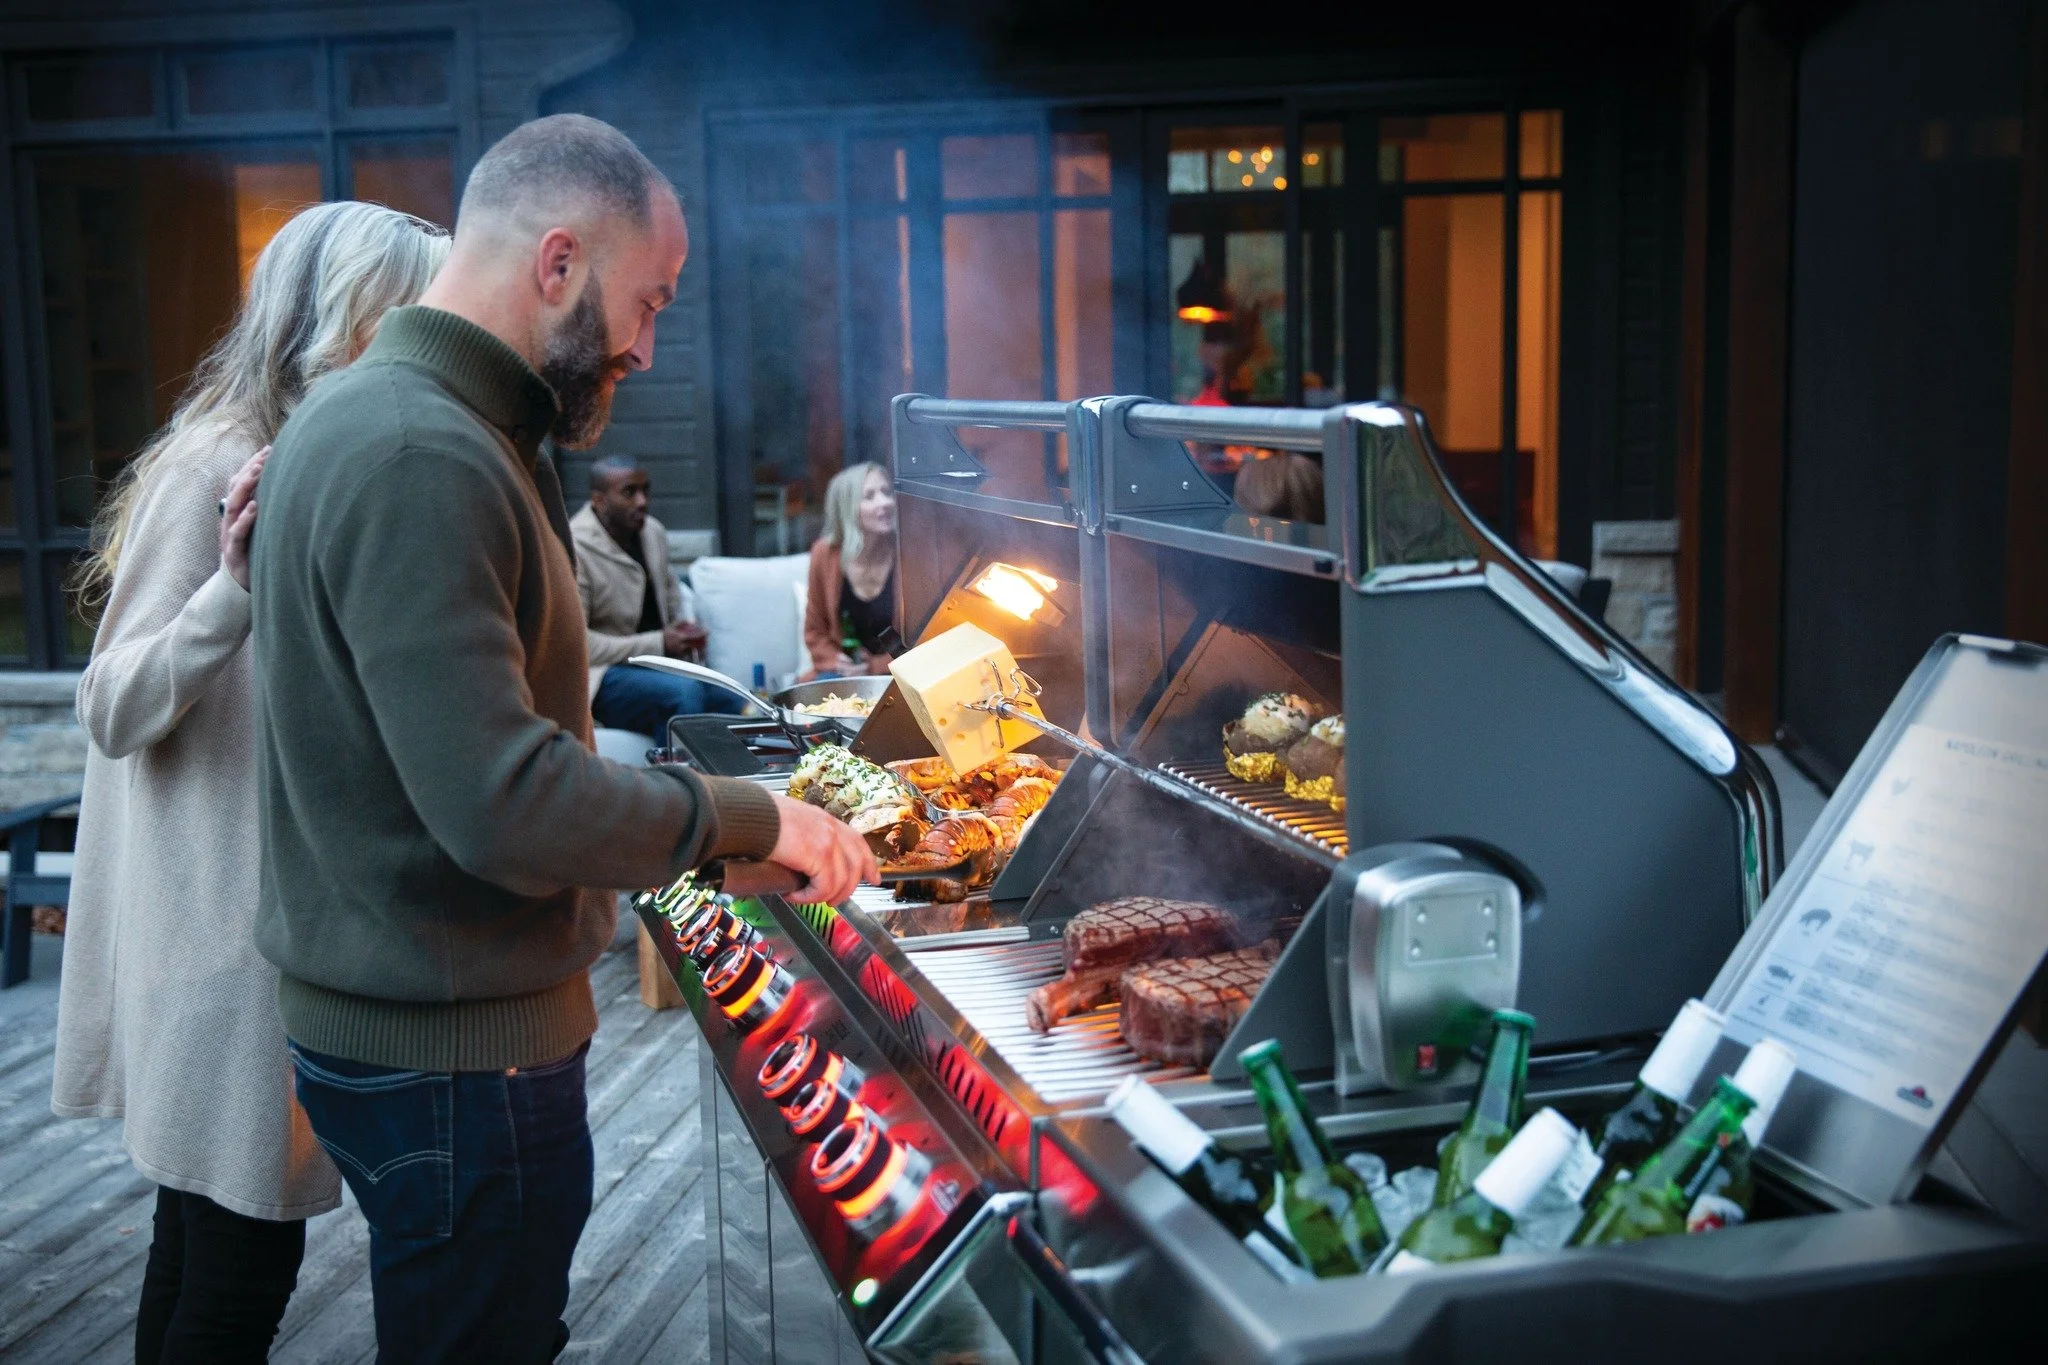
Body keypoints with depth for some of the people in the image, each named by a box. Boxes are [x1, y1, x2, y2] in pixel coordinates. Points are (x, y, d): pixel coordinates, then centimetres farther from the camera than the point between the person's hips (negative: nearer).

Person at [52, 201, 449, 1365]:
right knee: (241, 1252, -1)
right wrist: (235, 592, -35)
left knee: (215, 1234, 17)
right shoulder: (215, 471, -16)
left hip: (285, 914, 9)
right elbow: (114, 711, -21)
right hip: (221, 932, -9)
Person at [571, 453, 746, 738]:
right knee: (685, 691, -33)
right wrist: (657, 644, -19)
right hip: (601, 675, -7)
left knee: (738, 704, -16)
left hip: (658, 664, 7)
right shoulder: (575, 549, -14)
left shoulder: (654, 532, 11)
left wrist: (683, 632, 5)